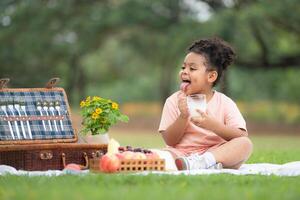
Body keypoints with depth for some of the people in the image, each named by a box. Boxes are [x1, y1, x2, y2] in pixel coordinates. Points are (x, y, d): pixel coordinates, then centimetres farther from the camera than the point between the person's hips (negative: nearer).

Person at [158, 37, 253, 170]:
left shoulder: (225, 103, 3)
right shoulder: (174, 101, 6)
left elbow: (242, 136, -8)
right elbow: (170, 141, 1)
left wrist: (213, 125, -22)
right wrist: (183, 117, -15)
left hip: (217, 152, 0)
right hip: (180, 153, 0)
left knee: (246, 144, -26)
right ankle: (210, 164, -47)